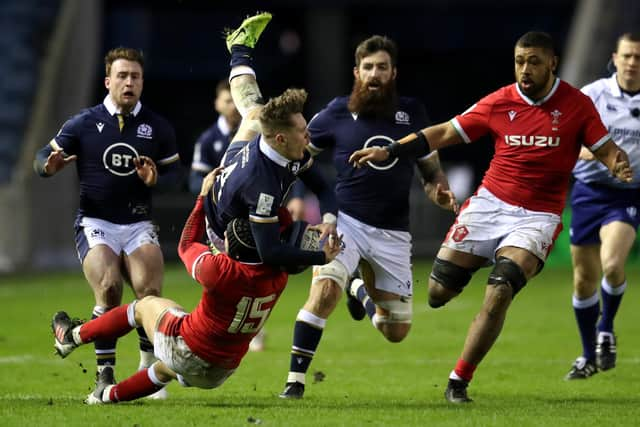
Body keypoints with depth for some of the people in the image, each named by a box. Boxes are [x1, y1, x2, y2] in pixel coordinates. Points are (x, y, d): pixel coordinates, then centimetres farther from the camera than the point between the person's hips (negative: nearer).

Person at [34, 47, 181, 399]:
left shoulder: (158, 128, 4)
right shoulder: (83, 123, 0)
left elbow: (174, 170, 12)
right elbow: (43, 158, 4)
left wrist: (156, 179, -11)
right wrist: (49, 166, -21)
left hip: (138, 224, 2)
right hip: (95, 223, -2)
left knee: (150, 292, -20)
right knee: (109, 290, -24)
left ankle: (148, 373, -2)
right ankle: (104, 374, -12)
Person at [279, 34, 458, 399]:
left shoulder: (413, 113, 3)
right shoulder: (338, 113, -2)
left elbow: (432, 169, 11)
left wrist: (441, 192, -10)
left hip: (393, 233, 3)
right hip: (346, 220, -3)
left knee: (396, 331, 7)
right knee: (326, 288, -31)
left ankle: (361, 290, 41)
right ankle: (296, 380, -21)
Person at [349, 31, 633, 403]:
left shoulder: (577, 105, -4)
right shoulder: (500, 102, 1)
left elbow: (607, 151, 0)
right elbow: (444, 134, 7)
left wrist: (619, 165, -24)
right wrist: (389, 151, 1)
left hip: (538, 216, -3)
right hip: (491, 202, 3)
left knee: (500, 292, -22)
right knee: (438, 290, -6)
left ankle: (459, 381, -12)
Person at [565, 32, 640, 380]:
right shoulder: (592, 95, -2)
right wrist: (585, 150, -26)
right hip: (590, 191, 1)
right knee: (584, 279, 6)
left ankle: (605, 330, 3)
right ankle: (589, 356, 24)